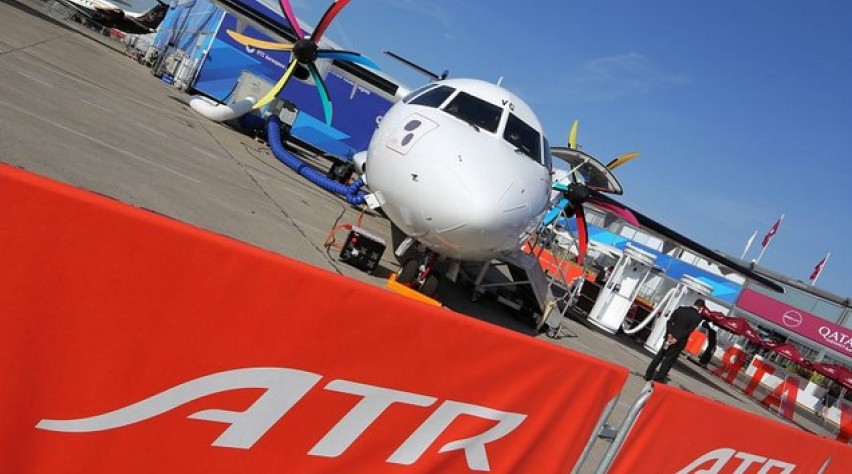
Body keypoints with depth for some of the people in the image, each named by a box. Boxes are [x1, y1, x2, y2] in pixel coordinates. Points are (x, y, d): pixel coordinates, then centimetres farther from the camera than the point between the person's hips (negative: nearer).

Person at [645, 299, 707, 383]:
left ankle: (648, 375, 17)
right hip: (680, 341, -4)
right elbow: (689, 330, -14)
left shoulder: (680, 309, 4)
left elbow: (669, 321, -2)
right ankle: (658, 379, 6)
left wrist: (669, 334, -6)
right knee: (668, 360, 4)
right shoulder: (698, 316, -8)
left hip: (670, 337, 4)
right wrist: (677, 339, -16)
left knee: (659, 356, 13)